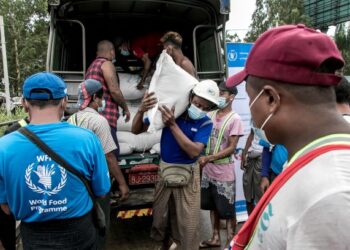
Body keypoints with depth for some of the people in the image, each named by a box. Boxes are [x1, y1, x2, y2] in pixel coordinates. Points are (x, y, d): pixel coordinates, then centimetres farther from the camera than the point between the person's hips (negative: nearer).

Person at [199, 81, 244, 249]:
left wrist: (209, 158, -21)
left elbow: (232, 148, -15)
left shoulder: (235, 119, -12)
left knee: (228, 210, 7)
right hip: (208, 170, 6)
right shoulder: (211, 115, 5)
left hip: (224, 172, -6)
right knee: (213, 206, 18)